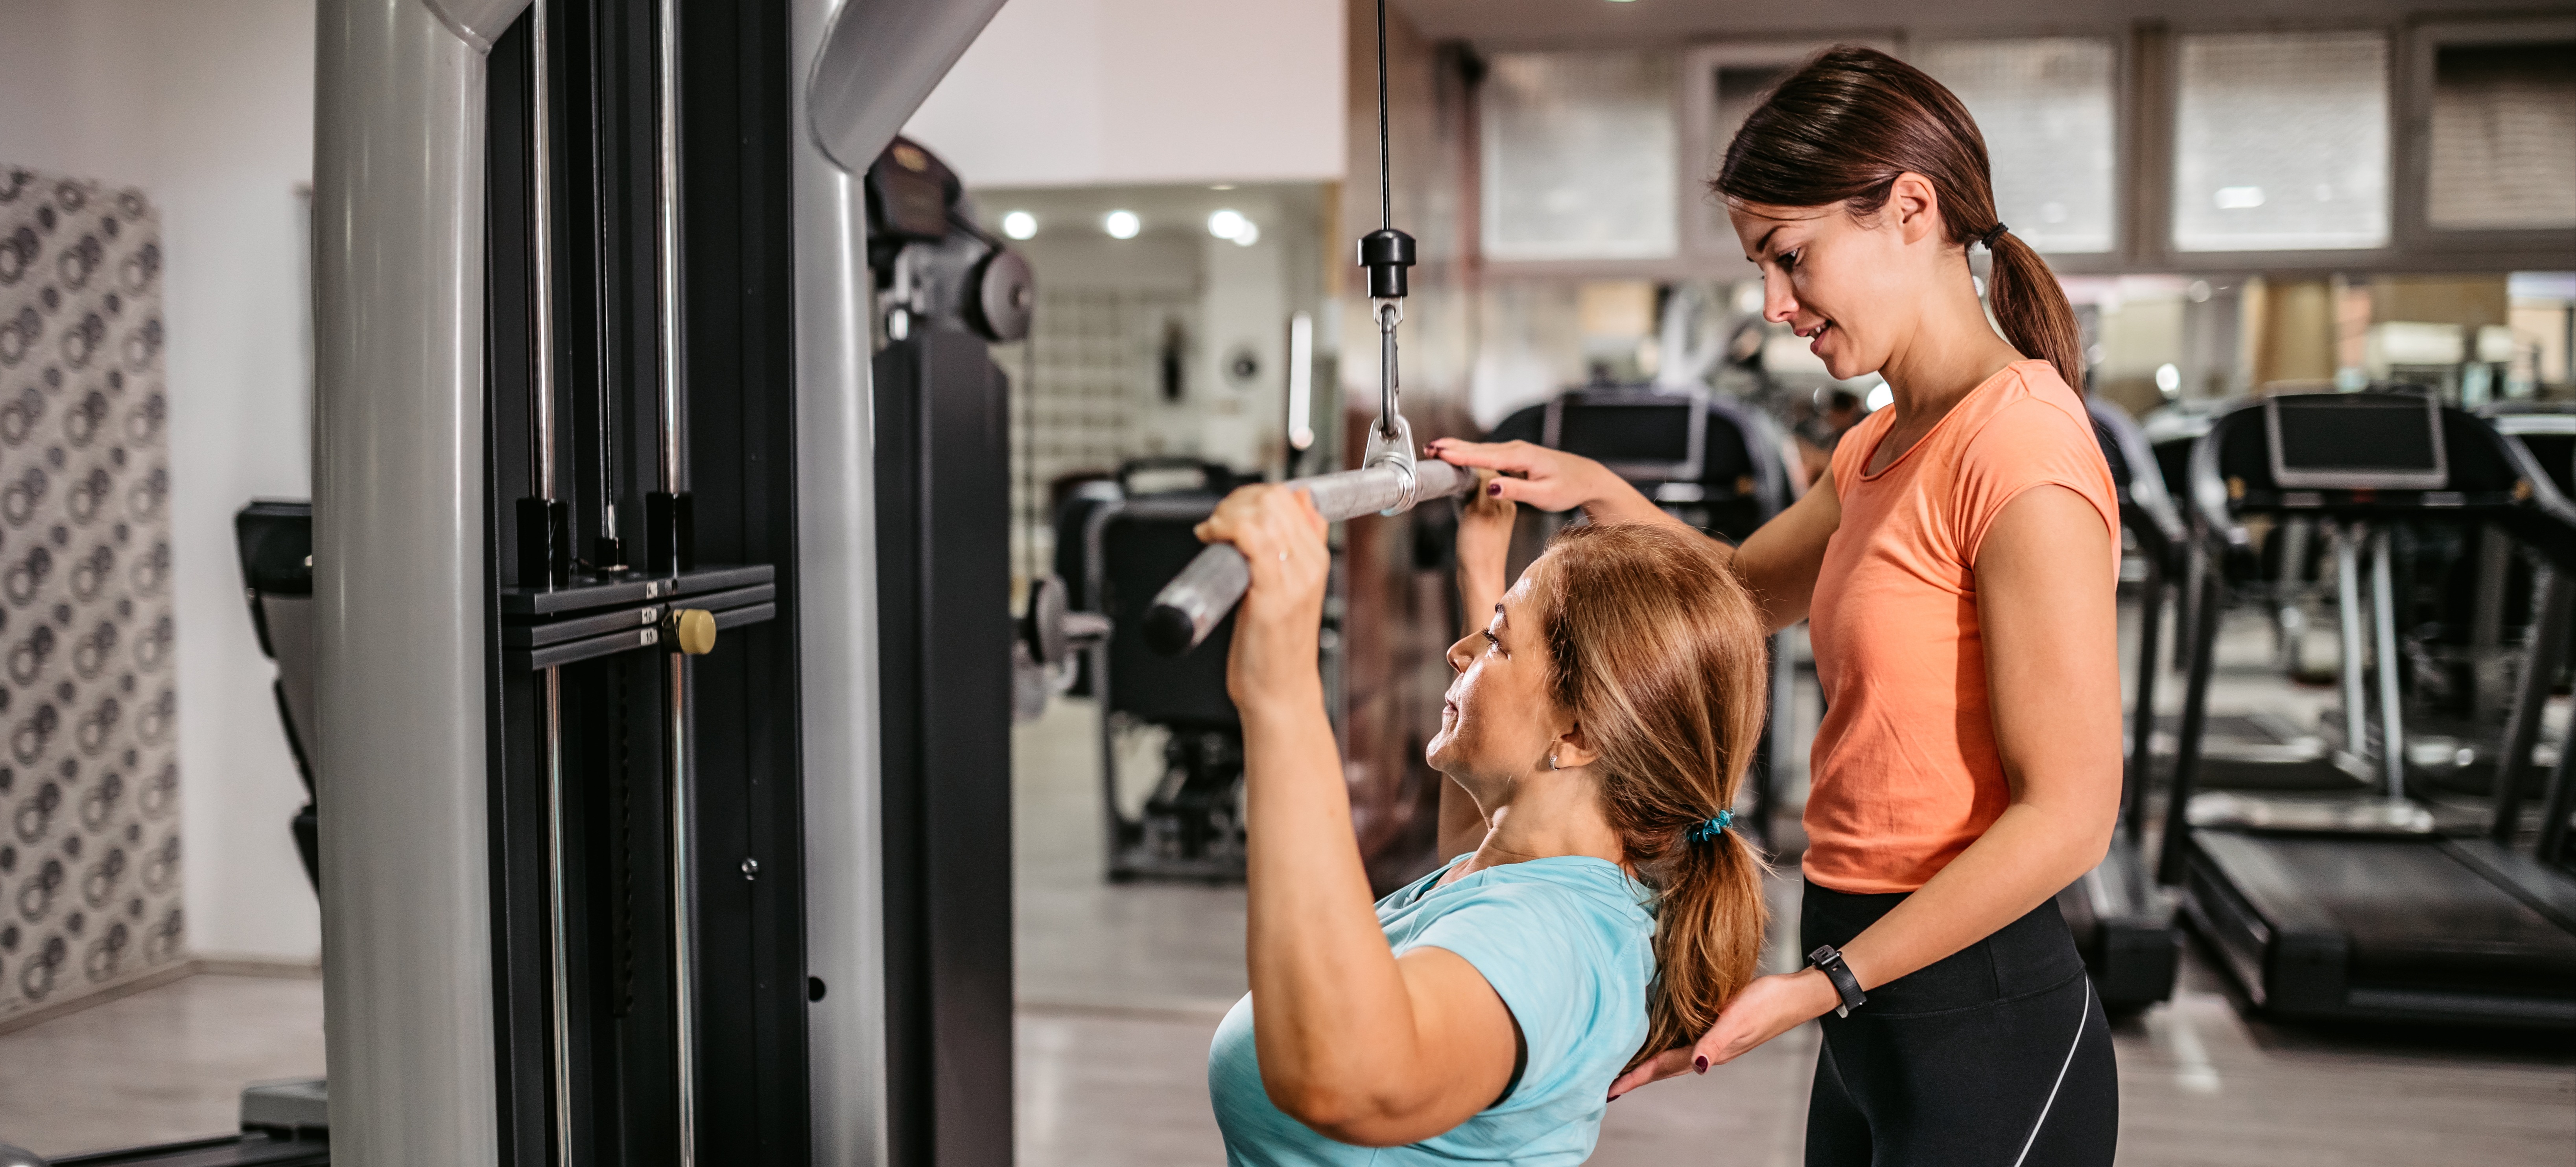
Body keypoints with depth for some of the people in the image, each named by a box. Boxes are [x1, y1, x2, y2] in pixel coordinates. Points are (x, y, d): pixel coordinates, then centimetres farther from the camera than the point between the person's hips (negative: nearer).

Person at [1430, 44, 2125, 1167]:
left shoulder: (2022, 452, -18)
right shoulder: (1880, 451, 10)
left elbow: (2067, 812, -21)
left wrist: (1817, 985, -21)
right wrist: (1599, 494, 6)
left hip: (1982, 1026, -8)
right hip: (1872, 1010, 8)